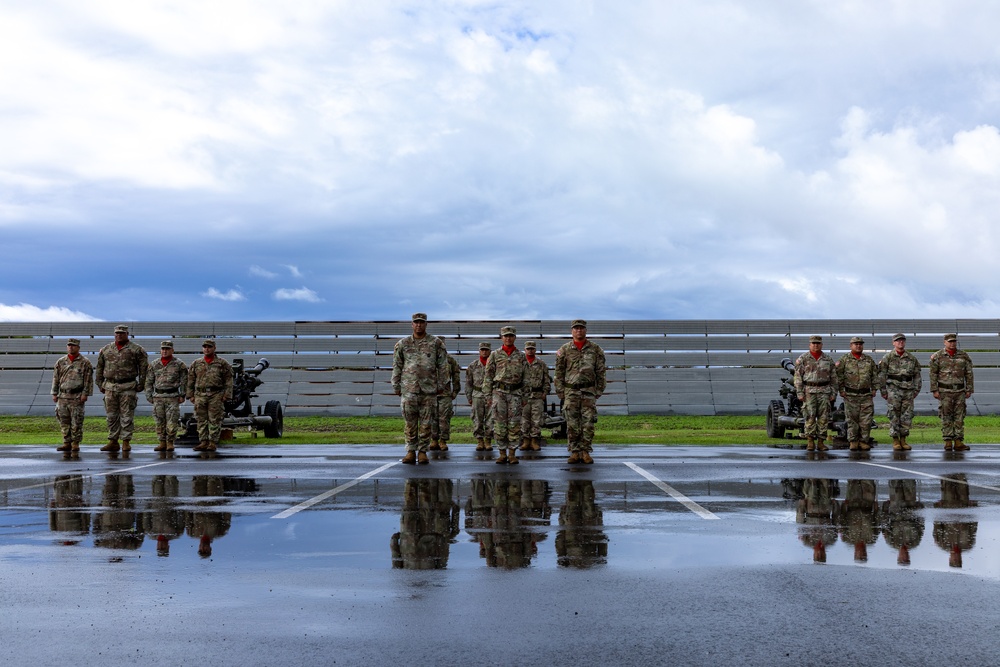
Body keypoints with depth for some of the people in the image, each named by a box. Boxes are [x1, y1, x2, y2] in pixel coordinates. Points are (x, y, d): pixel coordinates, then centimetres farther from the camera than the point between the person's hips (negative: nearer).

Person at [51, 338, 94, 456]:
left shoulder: (85, 362, 0)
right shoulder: (61, 362, 12)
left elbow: (88, 380, -3)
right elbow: (56, 378, 13)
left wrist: (85, 394, -9)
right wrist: (54, 393, 8)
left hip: (77, 397, -4)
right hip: (63, 396, 4)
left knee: (76, 423, -3)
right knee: (64, 422, 4)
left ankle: (75, 445, 2)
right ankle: (67, 444, 10)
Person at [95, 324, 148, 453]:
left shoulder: (136, 349, 1)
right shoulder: (105, 350, 11)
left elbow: (144, 367, 1)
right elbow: (99, 368, 17)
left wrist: (141, 384, -3)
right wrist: (100, 385, 13)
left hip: (128, 387, -4)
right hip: (110, 387, 4)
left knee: (127, 416, -3)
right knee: (112, 416, 6)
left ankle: (126, 442, 1)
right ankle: (113, 442, 12)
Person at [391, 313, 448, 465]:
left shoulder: (436, 343, 4)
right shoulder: (402, 344, 7)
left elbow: (443, 365, 6)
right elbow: (396, 367, 10)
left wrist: (441, 386, 2)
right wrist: (396, 387, 6)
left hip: (429, 389, -1)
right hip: (409, 389, 1)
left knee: (426, 422, 1)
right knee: (410, 422, 1)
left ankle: (422, 451, 8)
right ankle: (411, 451, 7)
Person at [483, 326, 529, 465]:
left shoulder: (521, 356, 10)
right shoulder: (495, 355, 7)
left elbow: (525, 377, 10)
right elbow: (488, 376, 7)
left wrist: (525, 396, 4)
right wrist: (488, 395, 1)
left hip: (515, 392, 0)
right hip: (499, 392, 0)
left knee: (514, 424, -1)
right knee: (499, 424, -1)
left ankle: (512, 453, 4)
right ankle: (502, 453, 5)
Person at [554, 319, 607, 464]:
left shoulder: (595, 349, 6)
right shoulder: (564, 350, 6)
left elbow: (601, 372, 8)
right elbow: (559, 373, 7)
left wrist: (599, 391, 2)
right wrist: (560, 392, 2)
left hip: (589, 392, 0)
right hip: (570, 391, 0)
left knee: (588, 423, -2)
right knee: (572, 424, -1)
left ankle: (586, 452, 5)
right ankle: (574, 452, 5)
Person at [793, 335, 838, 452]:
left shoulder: (828, 359, 9)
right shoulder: (803, 359, 2)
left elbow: (833, 377, 11)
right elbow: (798, 377, -1)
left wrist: (833, 392, 4)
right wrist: (800, 393, -7)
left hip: (824, 391, 2)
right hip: (809, 391, -2)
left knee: (823, 417, 1)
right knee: (810, 416, -6)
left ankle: (821, 442, 6)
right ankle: (810, 441, 0)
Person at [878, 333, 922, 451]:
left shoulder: (912, 358, 12)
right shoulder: (888, 357, 1)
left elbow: (917, 375, 15)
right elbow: (881, 375, -1)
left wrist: (916, 390, 8)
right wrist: (883, 390, -5)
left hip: (908, 390, 4)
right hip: (894, 389, -3)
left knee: (907, 416, 3)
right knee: (894, 415, -4)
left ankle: (903, 439, 13)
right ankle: (895, 440, 2)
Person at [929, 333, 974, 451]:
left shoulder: (963, 356, 5)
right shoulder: (937, 357, -1)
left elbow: (969, 374, 8)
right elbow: (933, 374, -1)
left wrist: (969, 390, 3)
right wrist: (934, 390, -6)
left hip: (960, 391, 2)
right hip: (944, 391, -2)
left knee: (959, 417, 1)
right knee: (946, 417, -2)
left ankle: (958, 442, 3)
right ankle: (948, 442, 2)